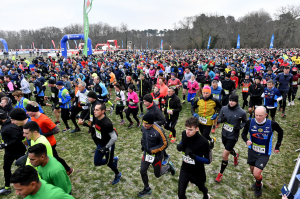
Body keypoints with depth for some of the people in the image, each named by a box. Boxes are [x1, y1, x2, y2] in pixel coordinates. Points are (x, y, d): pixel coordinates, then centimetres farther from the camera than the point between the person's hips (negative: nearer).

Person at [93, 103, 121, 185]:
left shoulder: (107, 123, -33)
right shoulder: (97, 119, -8)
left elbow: (114, 138, -29)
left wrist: (105, 148, -25)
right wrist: (95, 135, 11)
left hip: (108, 145, -8)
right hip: (100, 144, 8)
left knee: (109, 163, 12)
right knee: (97, 162, 15)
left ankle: (118, 175, 42)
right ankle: (114, 160, 36)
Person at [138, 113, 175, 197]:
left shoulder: (158, 131, -31)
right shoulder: (144, 127, -12)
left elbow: (164, 144, -21)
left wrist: (152, 150, -24)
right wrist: (143, 143, 0)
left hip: (156, 155, -5)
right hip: (146, 153, 5)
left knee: (157, 174, 12)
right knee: (142, 171, 9)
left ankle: (169, 167, 41)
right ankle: (147, 189, 35)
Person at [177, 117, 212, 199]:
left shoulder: (203, 142, -29)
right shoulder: (184, 134, -17)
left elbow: (208, 160, -19)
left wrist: (194, 156, -35)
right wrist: (179, 146, -17)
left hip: (198, 171, -2)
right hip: (185, 169, 3)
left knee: (201, 187, 29)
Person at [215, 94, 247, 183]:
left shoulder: (242, 112, -15)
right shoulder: (224, 108, -7)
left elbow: (245, 122, 3)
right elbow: (219, 119, 2)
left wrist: (239, 126, -17)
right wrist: (221, 120, -22)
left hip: (233, 136, -4)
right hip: (224, 134, 4)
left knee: (225, 155, -4)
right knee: (229, 150, 28)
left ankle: (220, 174, 17)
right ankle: (235, 155, 66)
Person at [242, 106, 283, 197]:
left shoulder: (272, 124, -18)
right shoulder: (250, 123, -17)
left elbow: (280, 132, 4)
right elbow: (244, 133, -3)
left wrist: (277, 146, 5)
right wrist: (246, 140, -25)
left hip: (264, 154, -2)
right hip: (252, 151, 3)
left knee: (256, 174, -9)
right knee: (253, 171, 20)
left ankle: (258, 186, 27)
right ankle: (258, 182, 55)